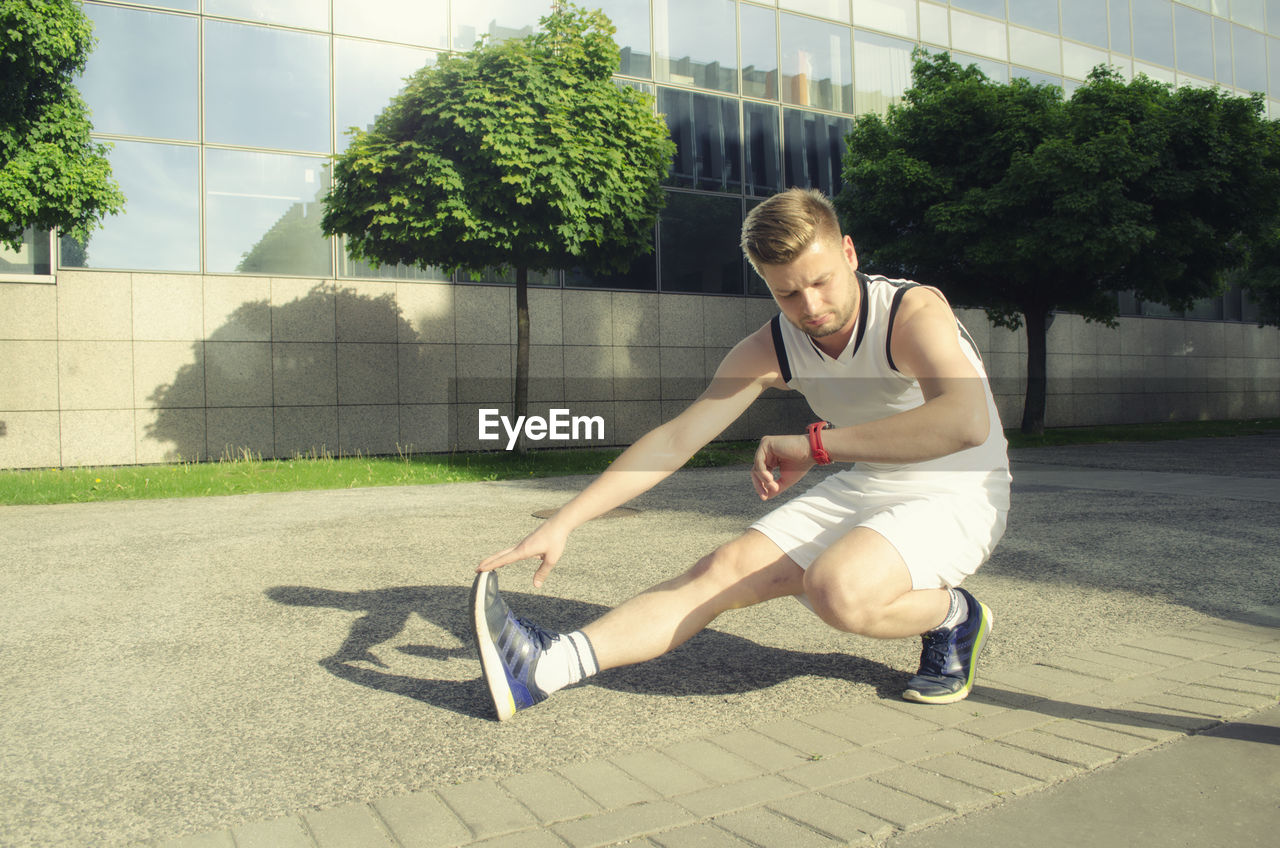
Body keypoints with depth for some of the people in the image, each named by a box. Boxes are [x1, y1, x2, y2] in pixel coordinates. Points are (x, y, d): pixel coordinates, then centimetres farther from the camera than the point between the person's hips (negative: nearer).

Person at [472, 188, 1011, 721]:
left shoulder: (914, 310, -22)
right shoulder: (770, 349, -6)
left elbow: (967, 423, -39)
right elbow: (676, 439, -7)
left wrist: (815, 443, -33)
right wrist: (562, 523, -14)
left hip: (957, 497, -5)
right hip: (860, 490, 5)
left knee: (837, 588, -34)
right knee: (728, 569, -12)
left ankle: (954, 615, -4)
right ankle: (546, 666, -16)